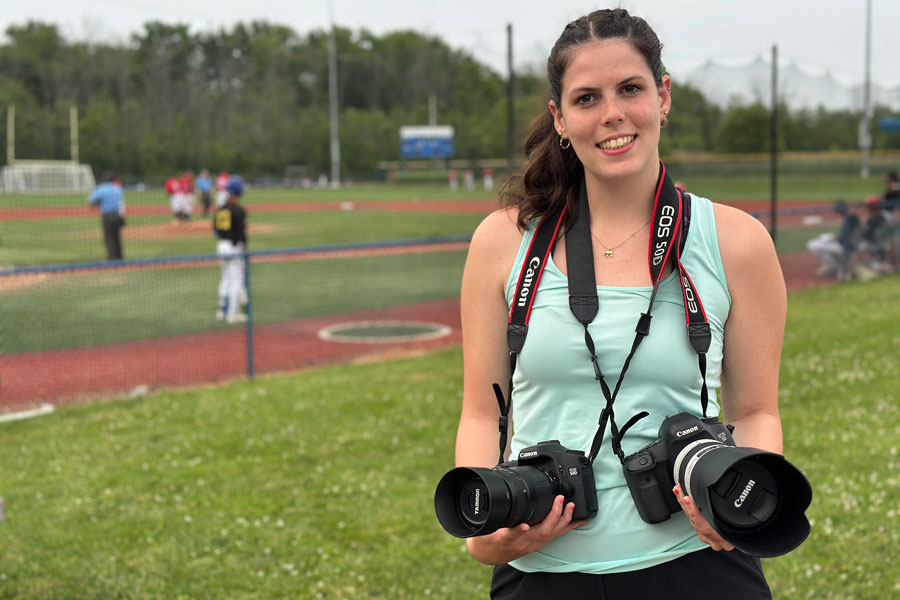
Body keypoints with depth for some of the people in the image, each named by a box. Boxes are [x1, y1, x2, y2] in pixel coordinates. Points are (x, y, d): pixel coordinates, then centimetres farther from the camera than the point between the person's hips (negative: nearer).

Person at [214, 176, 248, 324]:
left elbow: (215, 230, 9)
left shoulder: (219, 209, 6)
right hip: (235, 247, -7)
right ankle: (233, 313, 0)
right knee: (236, 279, -1)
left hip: (221, 245, 7)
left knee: (226, 278, 17)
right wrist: (244, 249, -11)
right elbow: (241, 232, -16)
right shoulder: (238, 210, -14)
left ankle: (222, 310, 21)